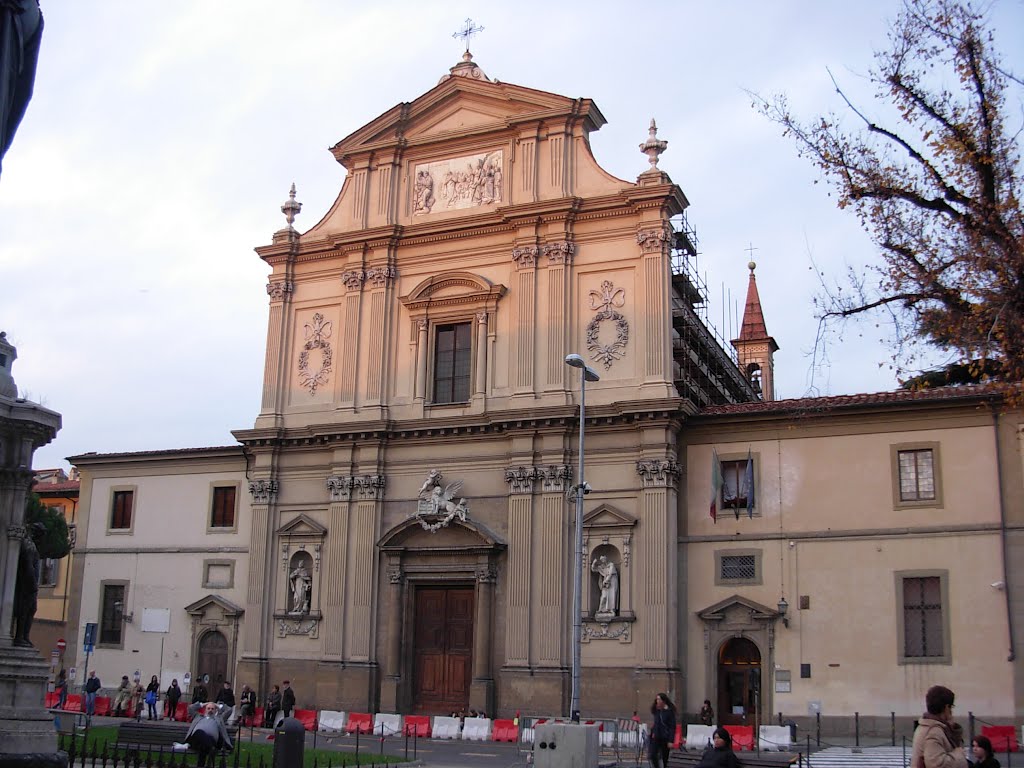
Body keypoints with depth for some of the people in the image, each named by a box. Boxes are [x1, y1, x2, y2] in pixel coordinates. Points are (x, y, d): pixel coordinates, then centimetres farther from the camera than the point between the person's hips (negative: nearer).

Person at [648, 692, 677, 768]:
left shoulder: (670, 711, -8)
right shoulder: (657, 710, 7)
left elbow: (672, 727, -10)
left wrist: (671, 741, -14)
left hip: (665, 738, -4)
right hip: (656, 737, 4)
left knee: (664, 757, 3)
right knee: (652, 755, -6)